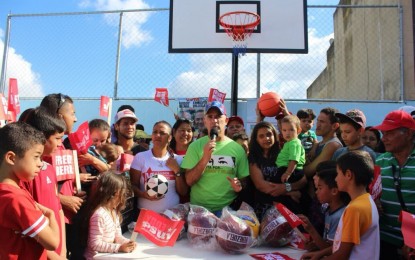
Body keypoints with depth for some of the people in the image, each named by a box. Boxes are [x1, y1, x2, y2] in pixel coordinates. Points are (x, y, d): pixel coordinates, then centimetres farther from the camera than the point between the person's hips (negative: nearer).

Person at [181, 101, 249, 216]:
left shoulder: (237, 148, -2)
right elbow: (189, 181, -9)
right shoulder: (195, 146, -3)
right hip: (199, 207, 0)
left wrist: (239, 187, -14)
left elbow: (244, 180, 7)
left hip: (227, 208, 1)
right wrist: (205, 158, -20)